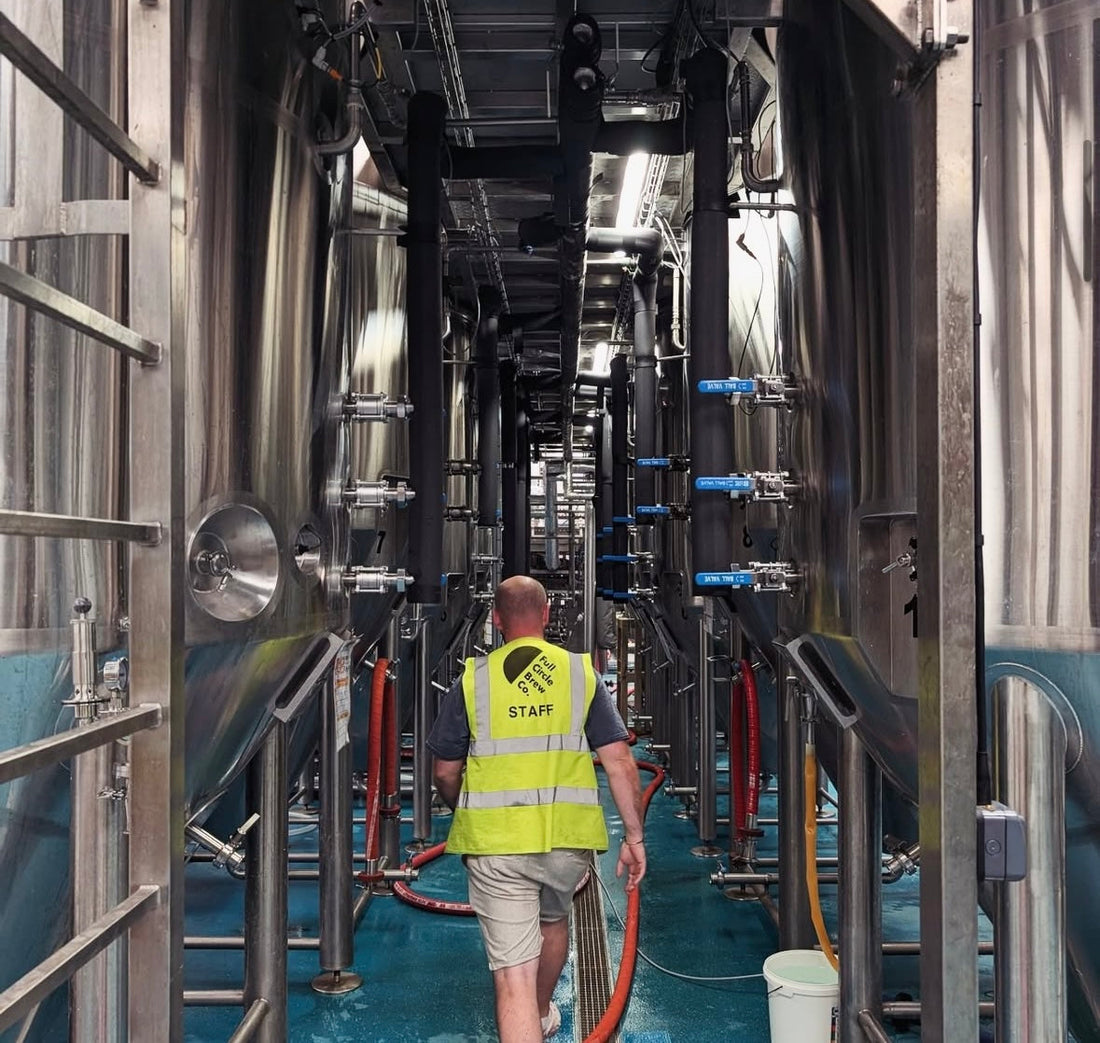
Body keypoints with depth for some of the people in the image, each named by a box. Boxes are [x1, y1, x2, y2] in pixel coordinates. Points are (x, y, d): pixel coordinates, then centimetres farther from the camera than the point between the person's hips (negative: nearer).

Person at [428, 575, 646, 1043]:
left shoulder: (472, 680, -1)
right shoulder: (581, 674, 1)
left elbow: (445, 772, 5)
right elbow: (620, 762, -3)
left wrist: (466, 812, 25)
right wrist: (634, 836, 5)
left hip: (494, 843, -3)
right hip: (568, 837, 3)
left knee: (512, 973, -1)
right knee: (552, 920, 32)